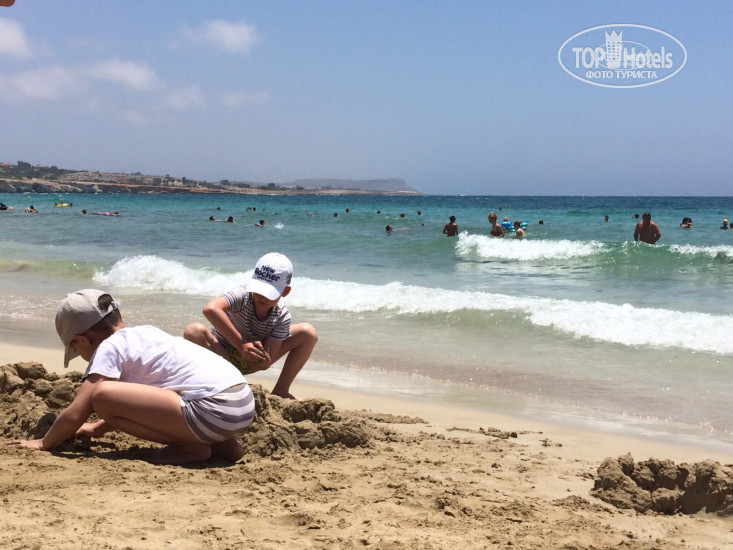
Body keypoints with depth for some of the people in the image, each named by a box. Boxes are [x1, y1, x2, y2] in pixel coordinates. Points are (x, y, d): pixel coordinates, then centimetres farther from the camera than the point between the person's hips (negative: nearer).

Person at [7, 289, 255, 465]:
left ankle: (192, 447, -4)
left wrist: (43, 443, 15)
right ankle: (220, 444, 15)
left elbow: (75, 415, -2)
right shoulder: (146, 332, 23)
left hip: (214, 412, -9)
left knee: (102, 395, -12)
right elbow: (132, 399, 38)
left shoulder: (109, 347, -1)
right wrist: (96, 428, 43)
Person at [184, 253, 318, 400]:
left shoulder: (282, 317, -16)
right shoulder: (242, 295, -27)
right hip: (220, 355, -3)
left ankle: (281, 390, -3)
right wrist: (241, 345, -47)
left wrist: (261, 355, -44)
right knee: (193, 332, -37)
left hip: (250, 362, 3)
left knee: (308, 333, -12)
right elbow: (210, 309, -50)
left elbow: (265, 364, -18)